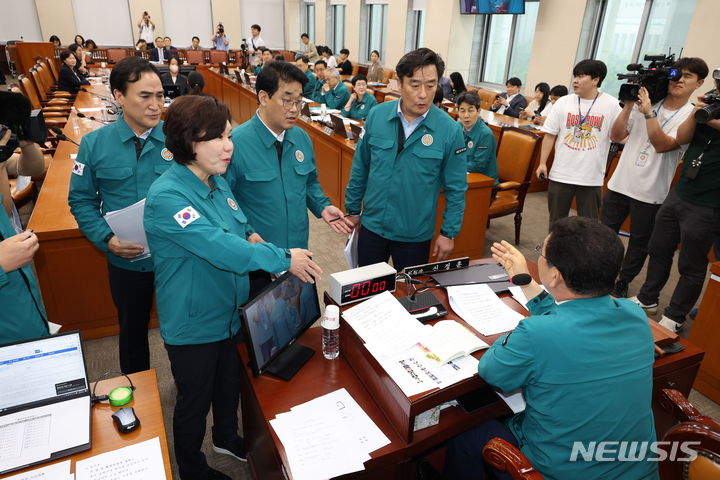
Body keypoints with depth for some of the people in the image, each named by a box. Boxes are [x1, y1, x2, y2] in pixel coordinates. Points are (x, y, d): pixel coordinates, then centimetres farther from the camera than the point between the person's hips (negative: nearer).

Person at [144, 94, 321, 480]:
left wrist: (250, 236, -6)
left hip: (232, 312, 7)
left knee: (230, 383, 27)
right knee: (194, 400, 17)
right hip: (194, 323, -7)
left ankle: (227, 438, 56)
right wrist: (283, 259, -30)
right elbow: (218, 247, -36)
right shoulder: (167, 196, -28)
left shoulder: (216, 181, -1)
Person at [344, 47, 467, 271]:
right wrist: (352, 208, 7)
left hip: (415, 235, -2)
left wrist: (449, 233, -4)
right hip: (372, 225, 2)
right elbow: (360, 167, 4)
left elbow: (455, 188, -5)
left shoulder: (450, 130, -13)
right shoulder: (377, 115, -7)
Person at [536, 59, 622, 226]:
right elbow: (550, 135, 3)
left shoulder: (611, 105, -3)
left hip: (592, 177, -1)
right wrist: (542, 163, 0)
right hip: (561, 174, 2)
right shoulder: (563, 102, 1)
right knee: (556, 221, 15)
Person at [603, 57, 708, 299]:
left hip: (650, 194, -2)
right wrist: (628, 106, -10)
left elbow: (662, 145, -19)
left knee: (639, 243, 10)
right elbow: (616, 136, 1)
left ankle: (623, 283, 27)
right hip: (619, 184, 3)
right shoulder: (645, 102, 3)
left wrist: (648, 112, -24)